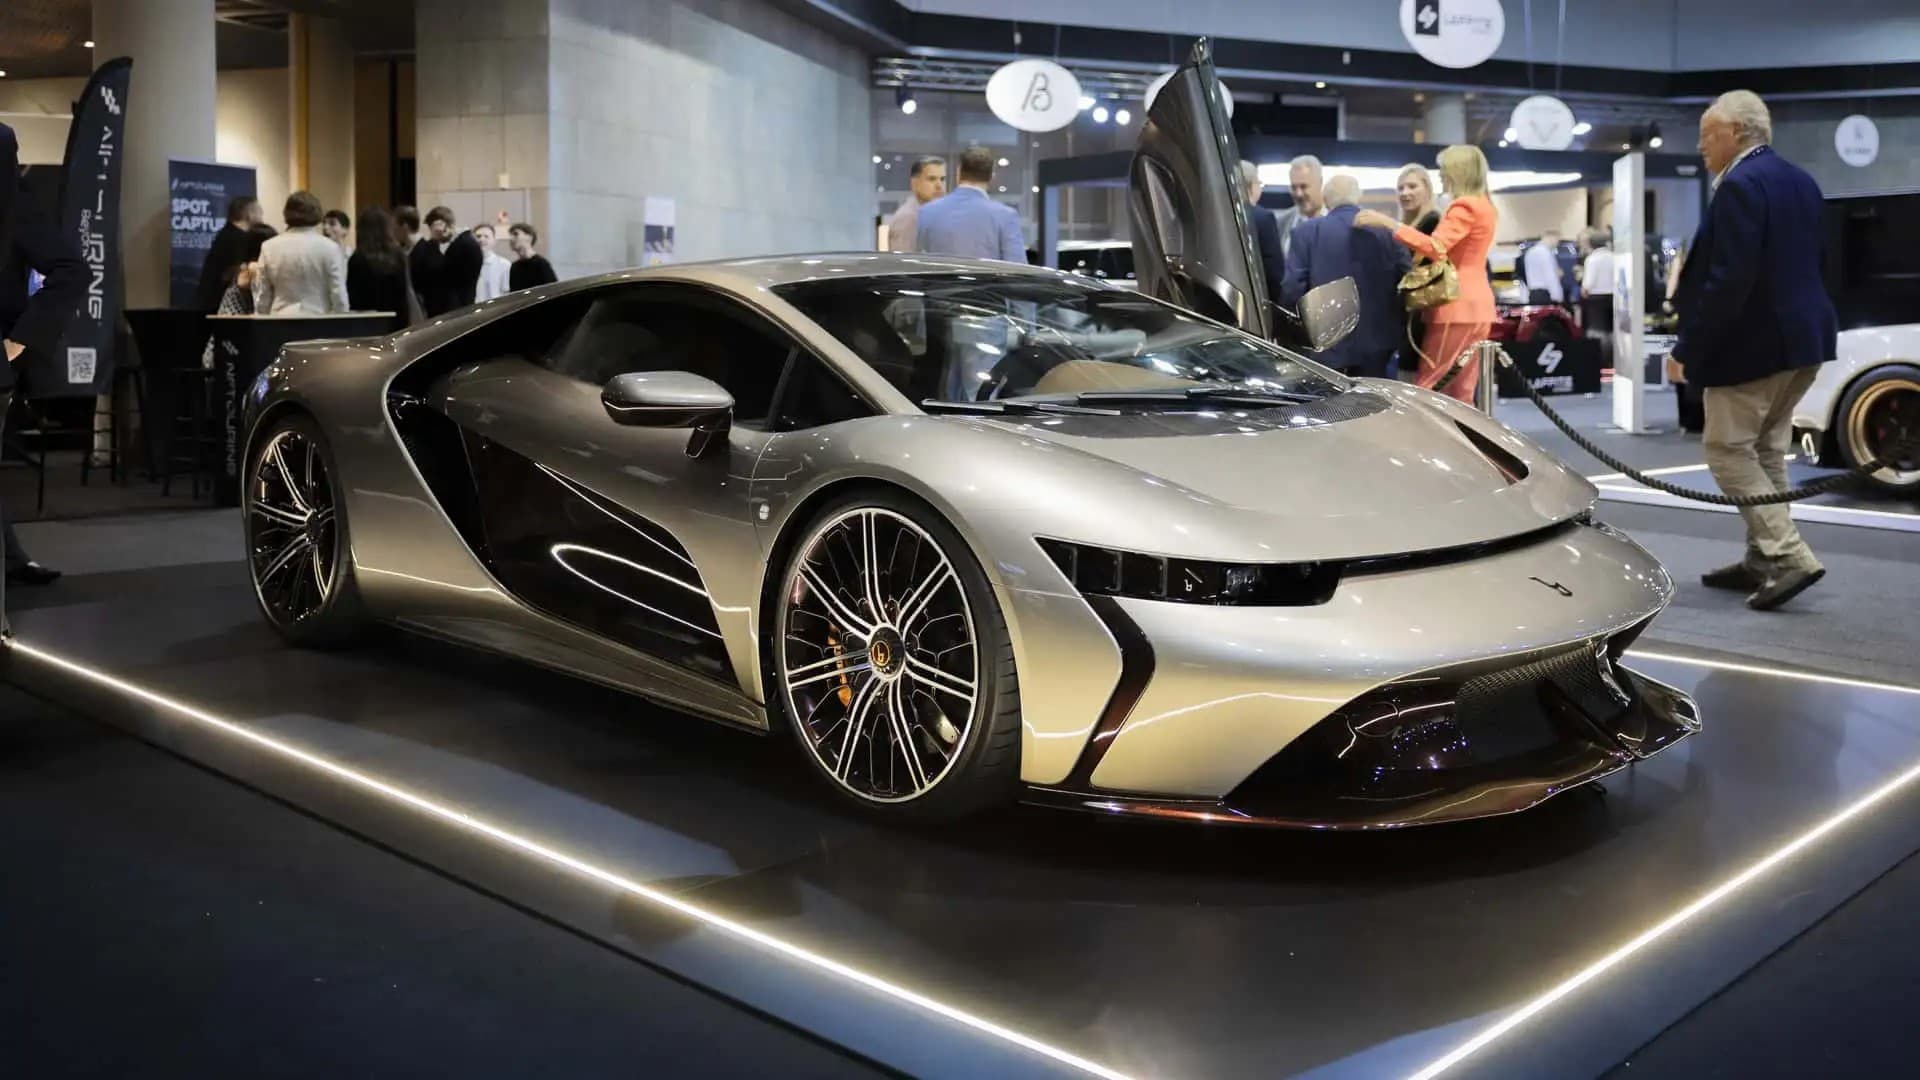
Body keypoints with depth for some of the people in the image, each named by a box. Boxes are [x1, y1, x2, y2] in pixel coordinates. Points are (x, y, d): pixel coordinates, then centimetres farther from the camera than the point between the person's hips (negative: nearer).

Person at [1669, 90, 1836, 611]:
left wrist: (1688, 348, -18)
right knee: (1764, 450, 15)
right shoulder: (1800, 181, 13)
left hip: (1755, 343, -10)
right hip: (1799, 336, 10)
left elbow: (1729, 280, -24)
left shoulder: (1740, 186, -17)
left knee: (1728, 450, -3)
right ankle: (1763, 559, 20)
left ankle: (1790, 556, -9)